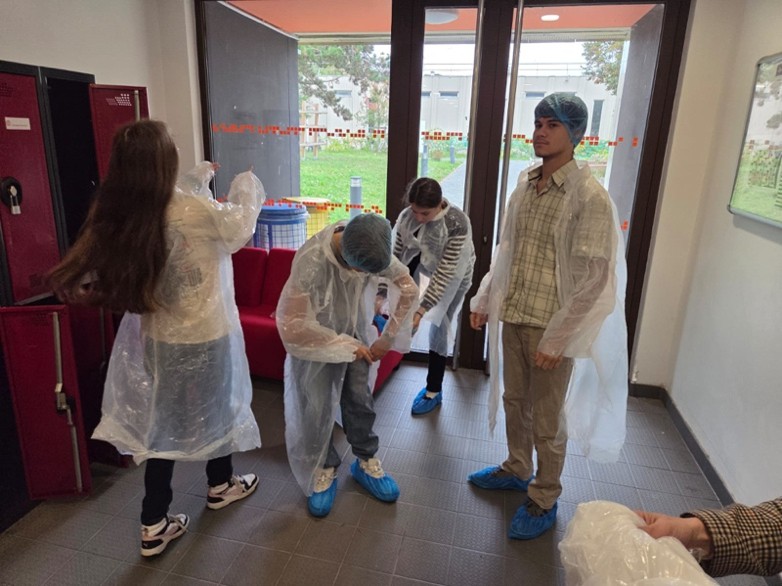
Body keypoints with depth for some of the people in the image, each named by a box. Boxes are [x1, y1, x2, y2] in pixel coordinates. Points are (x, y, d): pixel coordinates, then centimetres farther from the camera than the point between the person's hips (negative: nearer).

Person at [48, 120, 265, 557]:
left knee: (161, 420, 16)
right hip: (204, 337, -5)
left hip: (155, 339, 5)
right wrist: (248, 185, 12)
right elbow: (240, 226, -6)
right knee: (216, 408, 19)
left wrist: (202, 177, 22)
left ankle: (155, 525, 25)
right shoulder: (194, 210, -25)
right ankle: (221, 485, 44)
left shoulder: (118, 215, -8)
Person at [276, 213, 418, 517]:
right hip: (316, 339, -3)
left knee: (360, 399, 9)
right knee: (318, 408, 4)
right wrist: (346, 346, -24)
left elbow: (409, 289, -8)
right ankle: (324, 469, 27)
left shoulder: (373, 250, -21)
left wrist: (388, 337, -9)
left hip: (356, 335, 4)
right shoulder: (311, 260, -35)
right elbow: (291, 325, -33)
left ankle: (366, 461, 31)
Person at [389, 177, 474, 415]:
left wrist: (421, 310, -40)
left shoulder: (457, 224, -39)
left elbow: (444, 273, -38)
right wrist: (381, 295, -23)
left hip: (454, 275, -5)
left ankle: (433, 392, 13)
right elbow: (396, 258, -19)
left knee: (438, 330, -4)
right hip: (426, 263, 5)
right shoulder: (407, 216, -26)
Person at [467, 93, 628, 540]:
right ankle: (516, 470, 44)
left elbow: (592, 277, -17)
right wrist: (485, 300, 11)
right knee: (514, 402, 21)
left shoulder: (590, 196, -15)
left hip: (551, 326, -6)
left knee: (547, 420, 9)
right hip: (513, 318, 6)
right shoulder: (525, 186, 6)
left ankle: (545, 500, 30)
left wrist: (558, 337, -17)